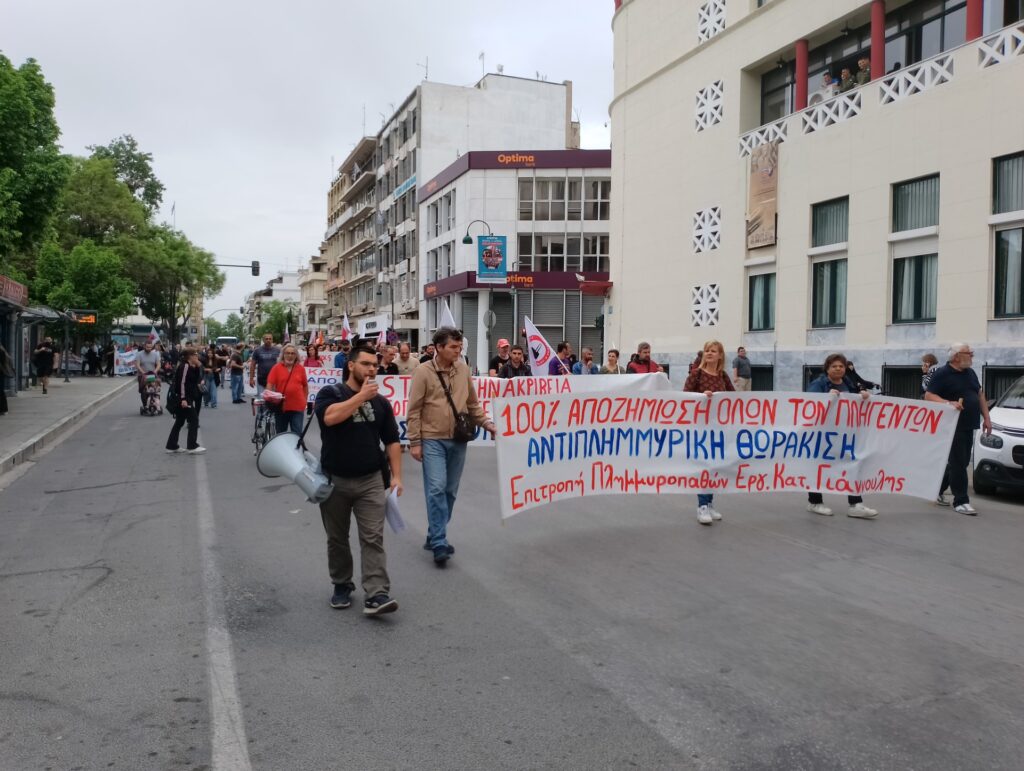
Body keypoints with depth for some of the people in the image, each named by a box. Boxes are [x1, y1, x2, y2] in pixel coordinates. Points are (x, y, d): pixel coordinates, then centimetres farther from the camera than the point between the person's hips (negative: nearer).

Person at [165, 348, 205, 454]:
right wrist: (183, 399, -25)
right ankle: (192, 446, -5)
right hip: (183, 398, -10)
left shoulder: (190, 367, 14)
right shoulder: (185, 366, -14)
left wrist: (198, 367, 5)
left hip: (185, 398, 10)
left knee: (180, 421, 14)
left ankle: (172, 446, 18)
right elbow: (182, 383, -21)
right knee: (194, 420, -7)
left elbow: (195, 381, 13)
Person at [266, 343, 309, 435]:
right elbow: (270, 384, -3)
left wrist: (305, 400, 8)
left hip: (297, 406, 0)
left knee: (297, 433, -2)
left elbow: (305, 386, 11)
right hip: (281, 405, 1)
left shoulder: (301, 368, 2)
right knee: (280, 433, 16)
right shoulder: (277, 367, -2)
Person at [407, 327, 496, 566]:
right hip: (432, 440, -5)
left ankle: (435, 536, 25)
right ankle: (439, 543, -7)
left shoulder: (463, 369, 5)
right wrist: (414, 442, -9)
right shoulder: (423, 372, -8)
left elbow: (473, 404, 14)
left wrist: (487, 423, 2)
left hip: (458, 440, 5)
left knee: (450, 491, 11)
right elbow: (414, 411, -6)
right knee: (436, 488, -12)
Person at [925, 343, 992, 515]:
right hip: (952, 426, -8)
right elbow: (929, 395, -13)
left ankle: (937, 490, 28)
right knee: (958, 463, -7)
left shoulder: (970, 373, 15)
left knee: (960, 462, 13)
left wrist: (986, 418, 14)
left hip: (969, 426, 8)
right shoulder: (942, 374, -8)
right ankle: (961, 501, -2)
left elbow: (980, 395, 21)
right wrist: (949, 403, -27)